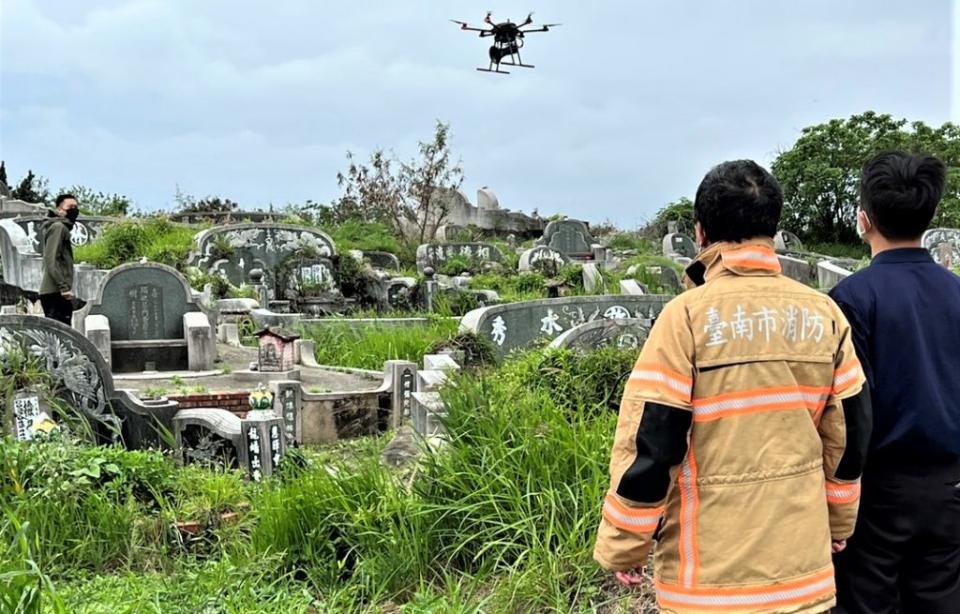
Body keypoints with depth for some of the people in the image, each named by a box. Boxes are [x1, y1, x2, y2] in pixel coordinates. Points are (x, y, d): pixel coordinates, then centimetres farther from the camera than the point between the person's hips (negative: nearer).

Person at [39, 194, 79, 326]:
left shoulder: (63, 228, 21)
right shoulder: (58, 227, -9)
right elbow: (51, 260, -18)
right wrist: (64, 287, -22)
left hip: (55, 292, 10)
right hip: (56, 292, -10)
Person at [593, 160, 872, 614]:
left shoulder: (687, 315, -13)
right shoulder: (824, 315, 0)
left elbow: (648, 444, -13)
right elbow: (848, 435, 8)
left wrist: (622, 546, -2)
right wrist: (837, 522, 22)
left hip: (711, 576, -4)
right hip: (804, 568, 4)